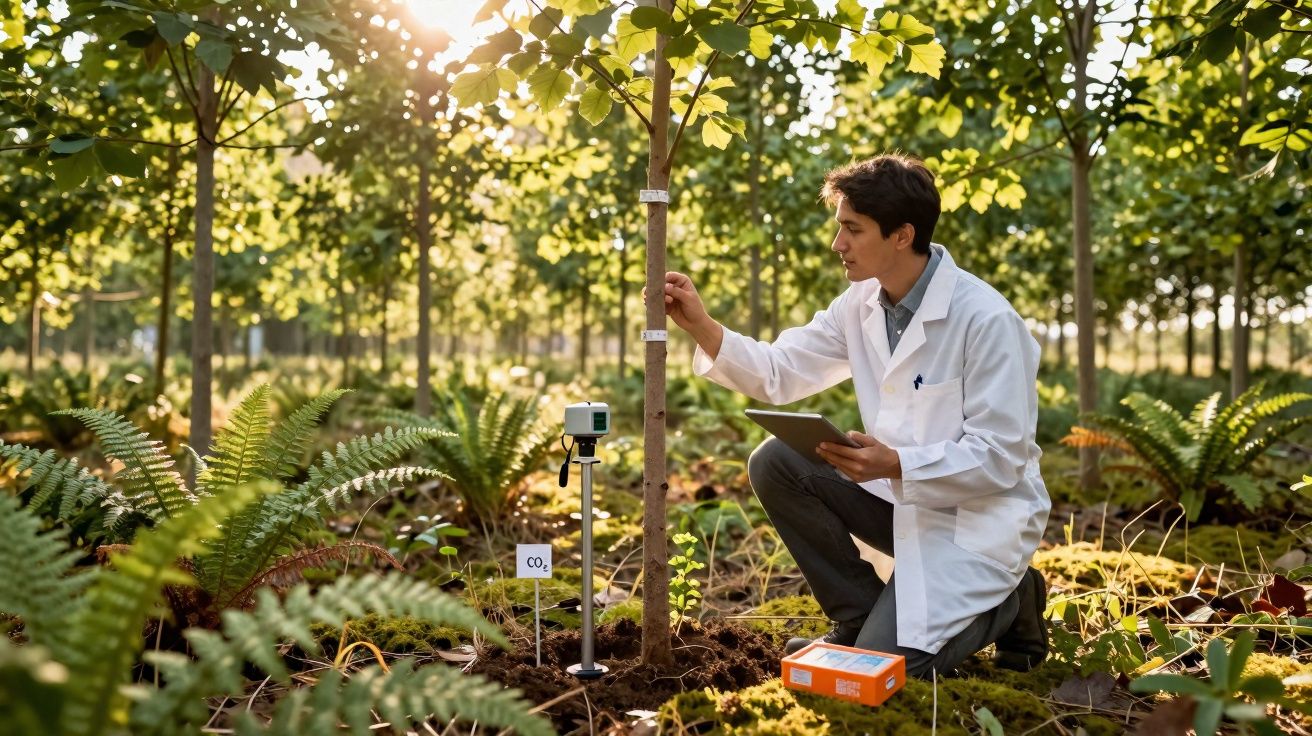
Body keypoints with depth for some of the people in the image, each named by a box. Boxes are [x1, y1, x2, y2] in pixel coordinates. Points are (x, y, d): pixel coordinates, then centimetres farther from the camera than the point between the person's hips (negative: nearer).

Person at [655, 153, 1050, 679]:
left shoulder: (986, 320, -22)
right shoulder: (862, 304, -1)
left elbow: (1001, 459, -22)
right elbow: (780, 372, -2)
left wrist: (896, 465, -35)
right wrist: (702, 327, -15)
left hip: (979, 514, -7)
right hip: (901, 493, 7)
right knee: (775, 464, -11)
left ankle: (1010, 602, 11)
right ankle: (860, 617, 3)